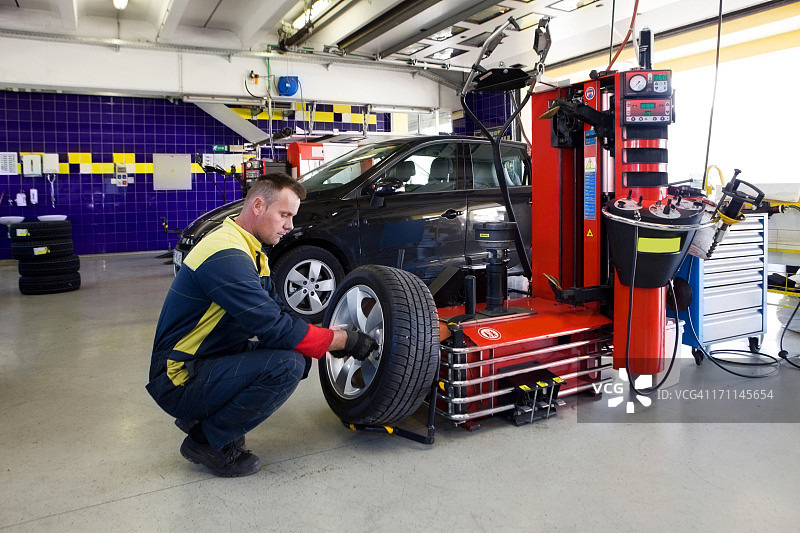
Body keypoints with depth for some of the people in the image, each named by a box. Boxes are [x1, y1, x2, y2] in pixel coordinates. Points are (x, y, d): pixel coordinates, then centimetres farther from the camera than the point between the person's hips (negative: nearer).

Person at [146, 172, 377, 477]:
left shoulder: (248, 252, 10)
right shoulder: (226, 255, -24)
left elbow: (279, 313, 12)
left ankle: (206, 417, 9)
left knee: (299, 356, 1)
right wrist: (344, 340, -18)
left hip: (211, 362, 10)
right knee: (287, 364, -27)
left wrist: (329, 339, -2)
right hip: (180, 381, -10)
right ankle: (208, 441, -6)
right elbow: (275, 329, -27)